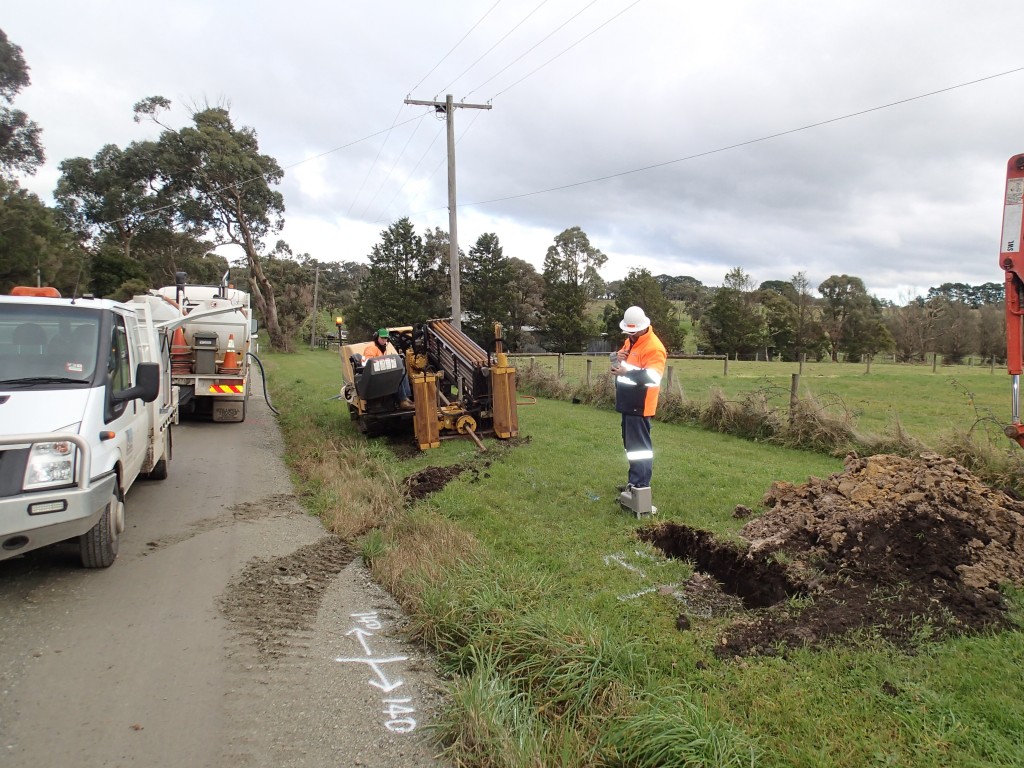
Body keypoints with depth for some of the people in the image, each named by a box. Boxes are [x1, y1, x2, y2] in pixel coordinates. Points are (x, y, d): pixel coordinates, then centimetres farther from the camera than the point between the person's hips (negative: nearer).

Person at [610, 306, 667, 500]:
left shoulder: (653, 347, -19)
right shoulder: (630, 341, 12)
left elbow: (653, 378, -29)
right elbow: (622, 365, 24)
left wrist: (627, 372, -34)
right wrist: (618, 358, 0)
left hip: (639, 405, -10)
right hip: (628, 403, 10)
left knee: (639, 445, -8)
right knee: (631, 443, 17)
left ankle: (641, 485, -3)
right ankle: (635, 481, 27)